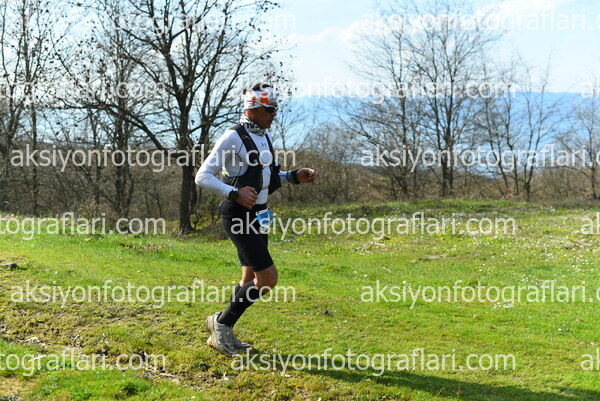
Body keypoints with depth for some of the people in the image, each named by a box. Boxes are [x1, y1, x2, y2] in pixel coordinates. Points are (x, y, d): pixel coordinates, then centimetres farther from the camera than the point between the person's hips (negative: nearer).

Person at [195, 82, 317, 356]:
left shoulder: (265, 135, 12)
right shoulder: (233, 138, -15)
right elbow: (202, 177, -16)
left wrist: (294, 177, 7)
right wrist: (235, 193, -28)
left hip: (257, 215, 9)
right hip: (238, 217, -9)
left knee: (251, 279, 13)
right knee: (268, 278, -13)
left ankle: (221, 334, 27)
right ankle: (222, 322, 5)